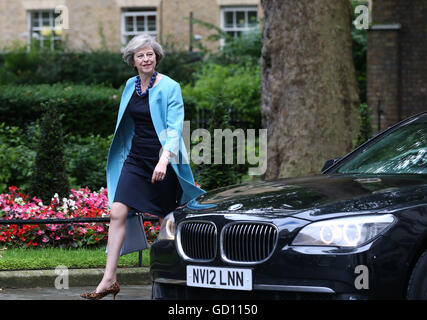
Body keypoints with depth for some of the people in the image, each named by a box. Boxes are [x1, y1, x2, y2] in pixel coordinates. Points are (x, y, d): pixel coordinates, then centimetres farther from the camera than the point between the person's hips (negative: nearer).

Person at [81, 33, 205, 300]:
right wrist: (123, 154, 24)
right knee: (118, 213, -8)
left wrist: (164, 159, -29)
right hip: (135, 160, 5)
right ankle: (109, 280, -10)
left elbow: (174, 127, -17)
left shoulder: (169, 87, -9)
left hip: (162, 163, -5)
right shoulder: (131, 85, 9)